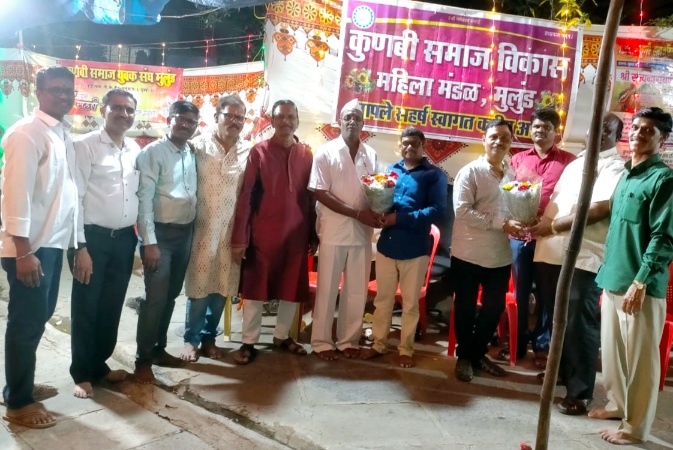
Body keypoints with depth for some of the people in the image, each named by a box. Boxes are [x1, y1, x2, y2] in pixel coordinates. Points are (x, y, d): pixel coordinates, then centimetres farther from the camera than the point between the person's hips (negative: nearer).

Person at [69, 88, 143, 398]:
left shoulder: (136, 150, 10)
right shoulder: (84, 146, -7)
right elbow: (74, 198, -11)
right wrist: (80, 246, -15)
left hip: (124, 238, 5)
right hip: (93, 237, -5)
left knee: (112, 307, 14)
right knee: (86, 308, 5)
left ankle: (100, 364, 31)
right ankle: (82, 373, 20)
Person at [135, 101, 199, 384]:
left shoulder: (192, 155, 9)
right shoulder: (153, 152, -9)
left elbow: (194, 194, 10)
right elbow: (144, 198, -14)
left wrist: (193, 231, 3)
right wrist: (149, 241, -18)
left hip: (185, 233, 6)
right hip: (161, 232, -6)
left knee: (170, 296, 15)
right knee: (155, 298, -3)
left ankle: (158, 349, 29)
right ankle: (143, 359, 12)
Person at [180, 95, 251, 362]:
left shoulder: (249, 152, 4)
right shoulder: (199, 146, -1)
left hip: (232, 231, 2)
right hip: (203, 228, -2)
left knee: (222, 288, 10)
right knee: (198, 286, 3)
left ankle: (209, 337, 26)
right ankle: (191, 339, 19)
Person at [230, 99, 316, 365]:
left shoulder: (306, 154, 4)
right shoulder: (259, 152, -5)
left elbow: (312, 196, 7)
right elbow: (245, 196, -7)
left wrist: (313, 234, 6)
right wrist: (239, 237, -11)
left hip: (296, 234, 3)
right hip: (263, 233, -3)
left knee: (292, 289, 12)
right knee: (255, 288, 6)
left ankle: (282, 336, 30)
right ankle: (249, 342, 19)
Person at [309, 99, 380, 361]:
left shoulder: (371, 155, 9)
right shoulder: (326, 152, -3)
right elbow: (320, 193, -10)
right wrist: (357, 213, -16)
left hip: (362, 231, 4)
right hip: (334, 230, -3)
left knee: (357, 289, 9)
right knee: (327, 288, 4)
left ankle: (349, 340, 22)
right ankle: (321, 341, 16)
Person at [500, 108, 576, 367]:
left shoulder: (568, 161, 3)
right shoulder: (518, 159, 11)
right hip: (520, 235, 2)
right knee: (520, 292, 10)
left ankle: (543, 345, 19)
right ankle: (518, 342, 22)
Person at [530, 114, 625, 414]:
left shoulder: (615, 168, -3)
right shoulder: (575, 163, 21)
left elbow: (599, 209, -16)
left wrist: (554, 225, -12)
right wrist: (541, 226, 0)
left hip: (585, 256, -7)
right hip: (553, 251, 7)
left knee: (580, 323, -3)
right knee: (556, 317, 16)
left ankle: (580, 392, 6)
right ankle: (561, 370, 34)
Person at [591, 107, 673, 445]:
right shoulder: (626, 175, 14)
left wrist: (640, 282, -20)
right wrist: (608, 270, 16)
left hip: (641, 285, -8)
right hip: (614, 278, 8)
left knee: (640, 358, 3)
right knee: (612, 350, 18)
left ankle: (635, 427, 15)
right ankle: (617, 403, 35)